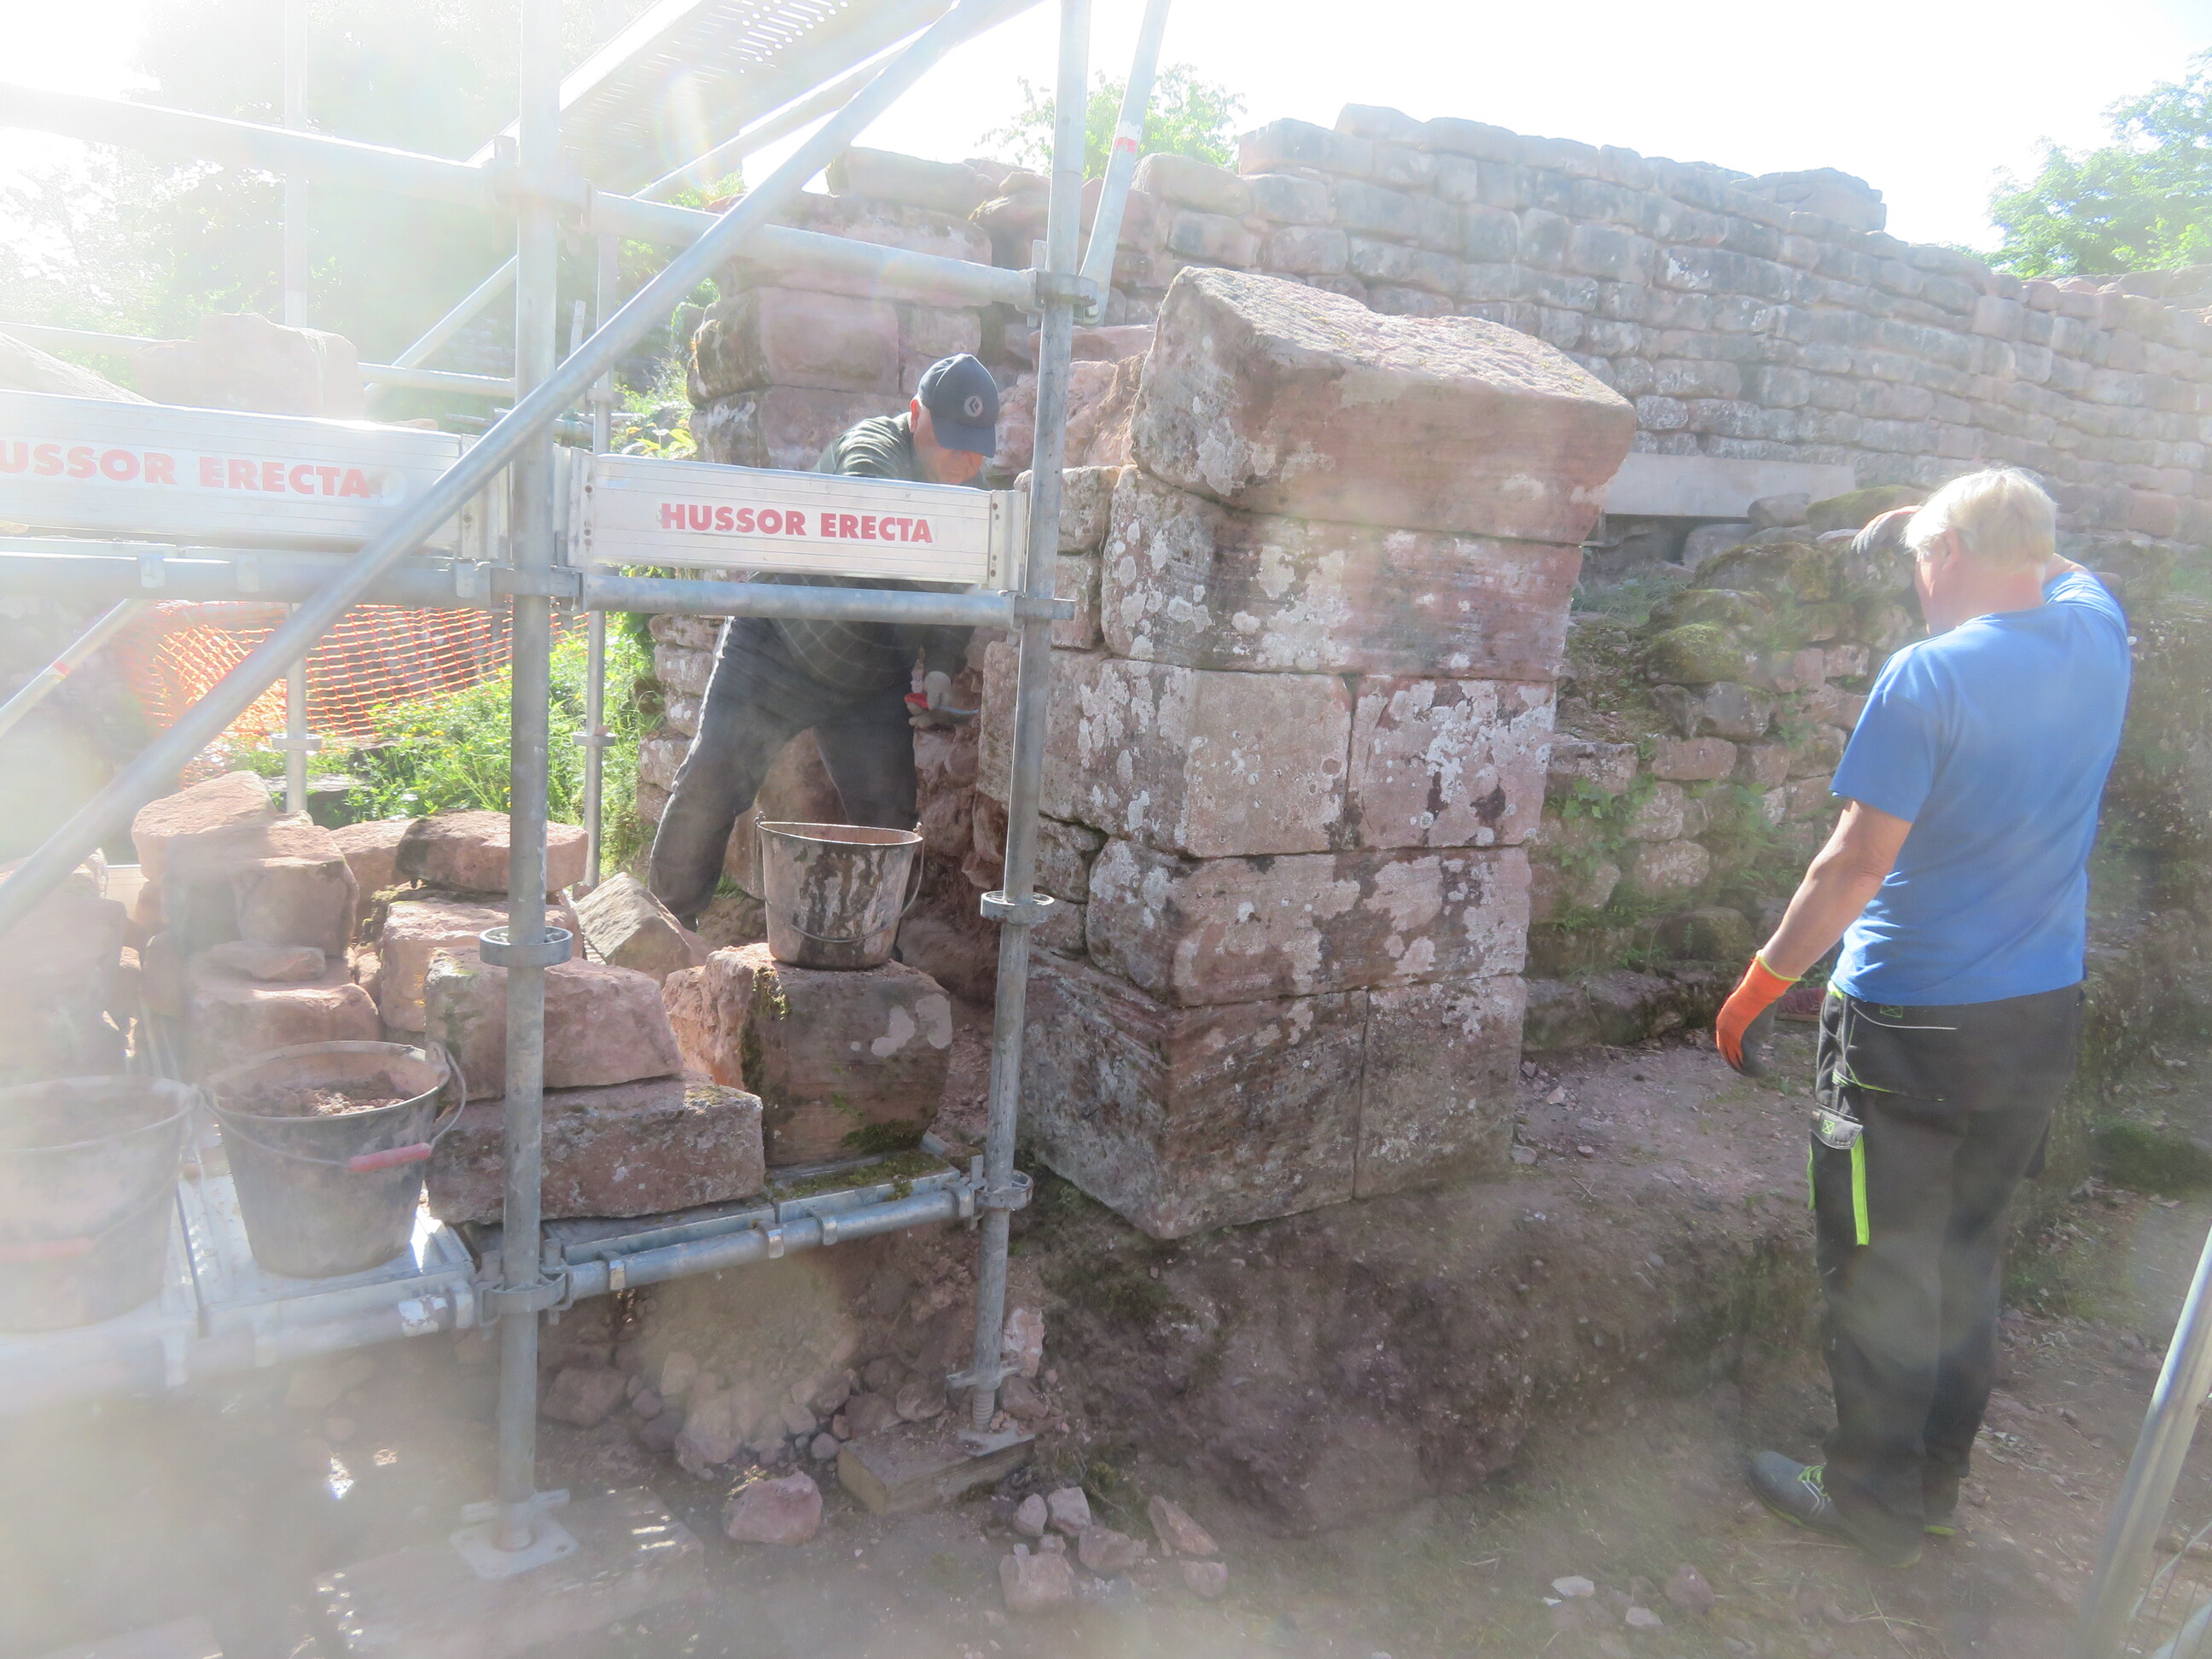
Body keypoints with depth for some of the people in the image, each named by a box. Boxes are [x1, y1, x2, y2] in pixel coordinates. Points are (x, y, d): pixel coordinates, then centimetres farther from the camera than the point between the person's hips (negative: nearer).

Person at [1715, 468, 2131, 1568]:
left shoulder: (1928, 676, -18)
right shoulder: (2099, 638, 2)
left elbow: (1857, 863, -20)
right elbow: (2057, 571, 28)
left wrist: (1758, 986, -12)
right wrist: (1928, 521, 26)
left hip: (1911, 1024, -7)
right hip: (2043, 1019, 7)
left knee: (1880, 1272, 8)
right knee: (1967, 1259, 19)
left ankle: (1875, 1503, 22)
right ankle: (1935, 1482, 34)